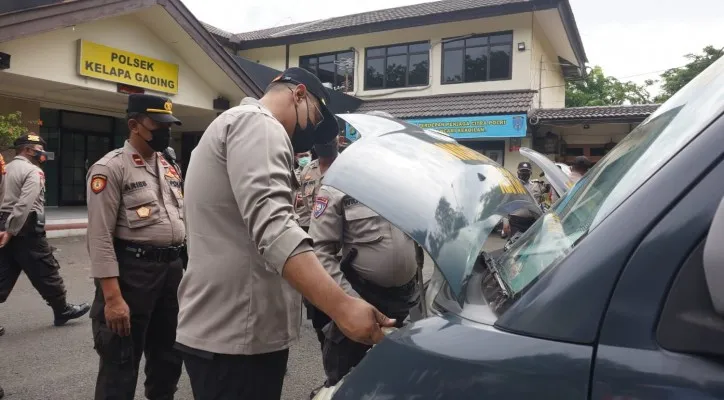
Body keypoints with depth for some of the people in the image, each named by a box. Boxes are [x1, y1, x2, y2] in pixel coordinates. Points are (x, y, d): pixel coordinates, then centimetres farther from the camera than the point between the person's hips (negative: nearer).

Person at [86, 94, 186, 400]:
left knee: (169, 357, 21)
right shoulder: (110, 168, -10)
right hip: (132, 271, -7)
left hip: (173, 268, 7)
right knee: (121, 366, 7)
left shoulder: (168, 168, 13)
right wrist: (112, 297, -21)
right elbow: (100, 237, -16)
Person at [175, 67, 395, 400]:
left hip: (216, 330, 11)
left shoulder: (233, 127, 23)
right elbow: (273, 228, -28)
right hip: (237, 336, -11)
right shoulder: (258, 124, -12)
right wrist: (342, 306, -34)